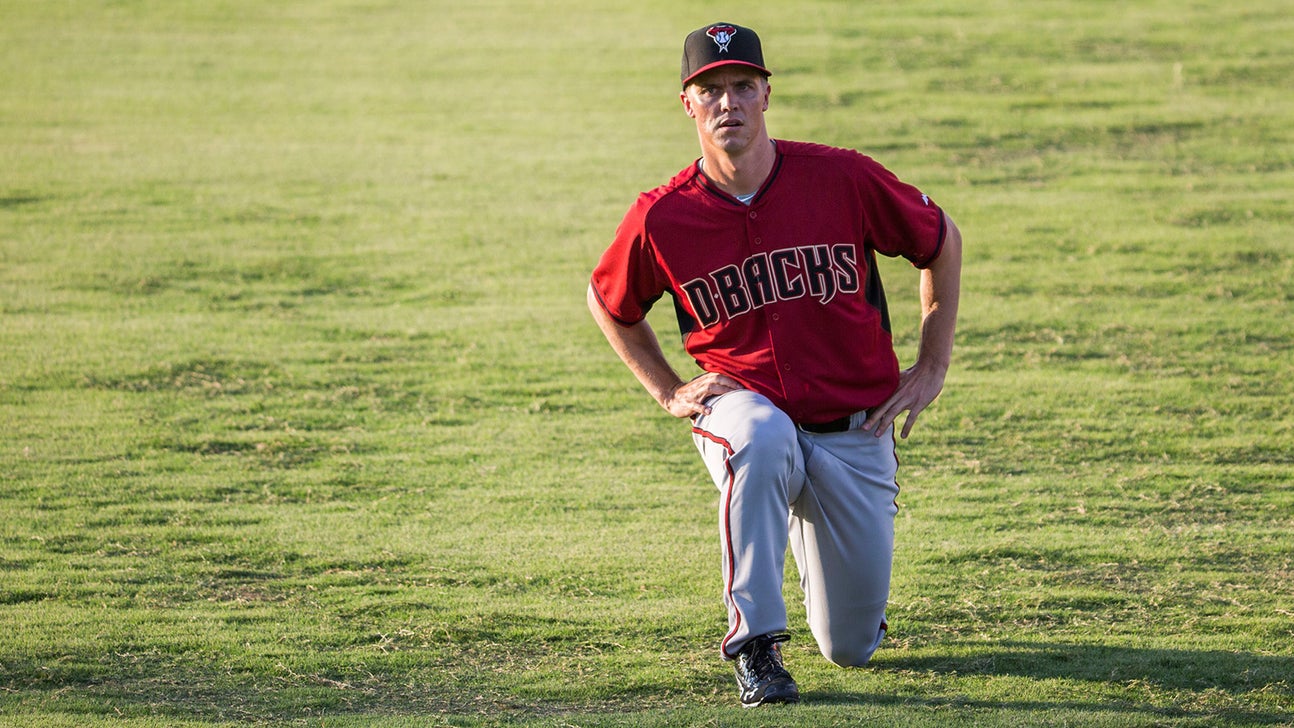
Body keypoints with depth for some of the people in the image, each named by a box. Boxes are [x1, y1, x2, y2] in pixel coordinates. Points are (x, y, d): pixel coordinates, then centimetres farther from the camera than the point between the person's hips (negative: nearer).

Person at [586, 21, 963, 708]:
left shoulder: (842, 179, -12)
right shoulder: (661, 218, -10)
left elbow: (941, 240, 5)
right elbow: (608, 302, 12)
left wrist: (931, 369, 3)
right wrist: (669, 392, 4)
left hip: (856, 429, 1)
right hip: (740, 404, -1)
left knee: (852, 646, 6)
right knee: (762, 440, -41)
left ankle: (804, 531, 42)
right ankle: (754, 645, -30)